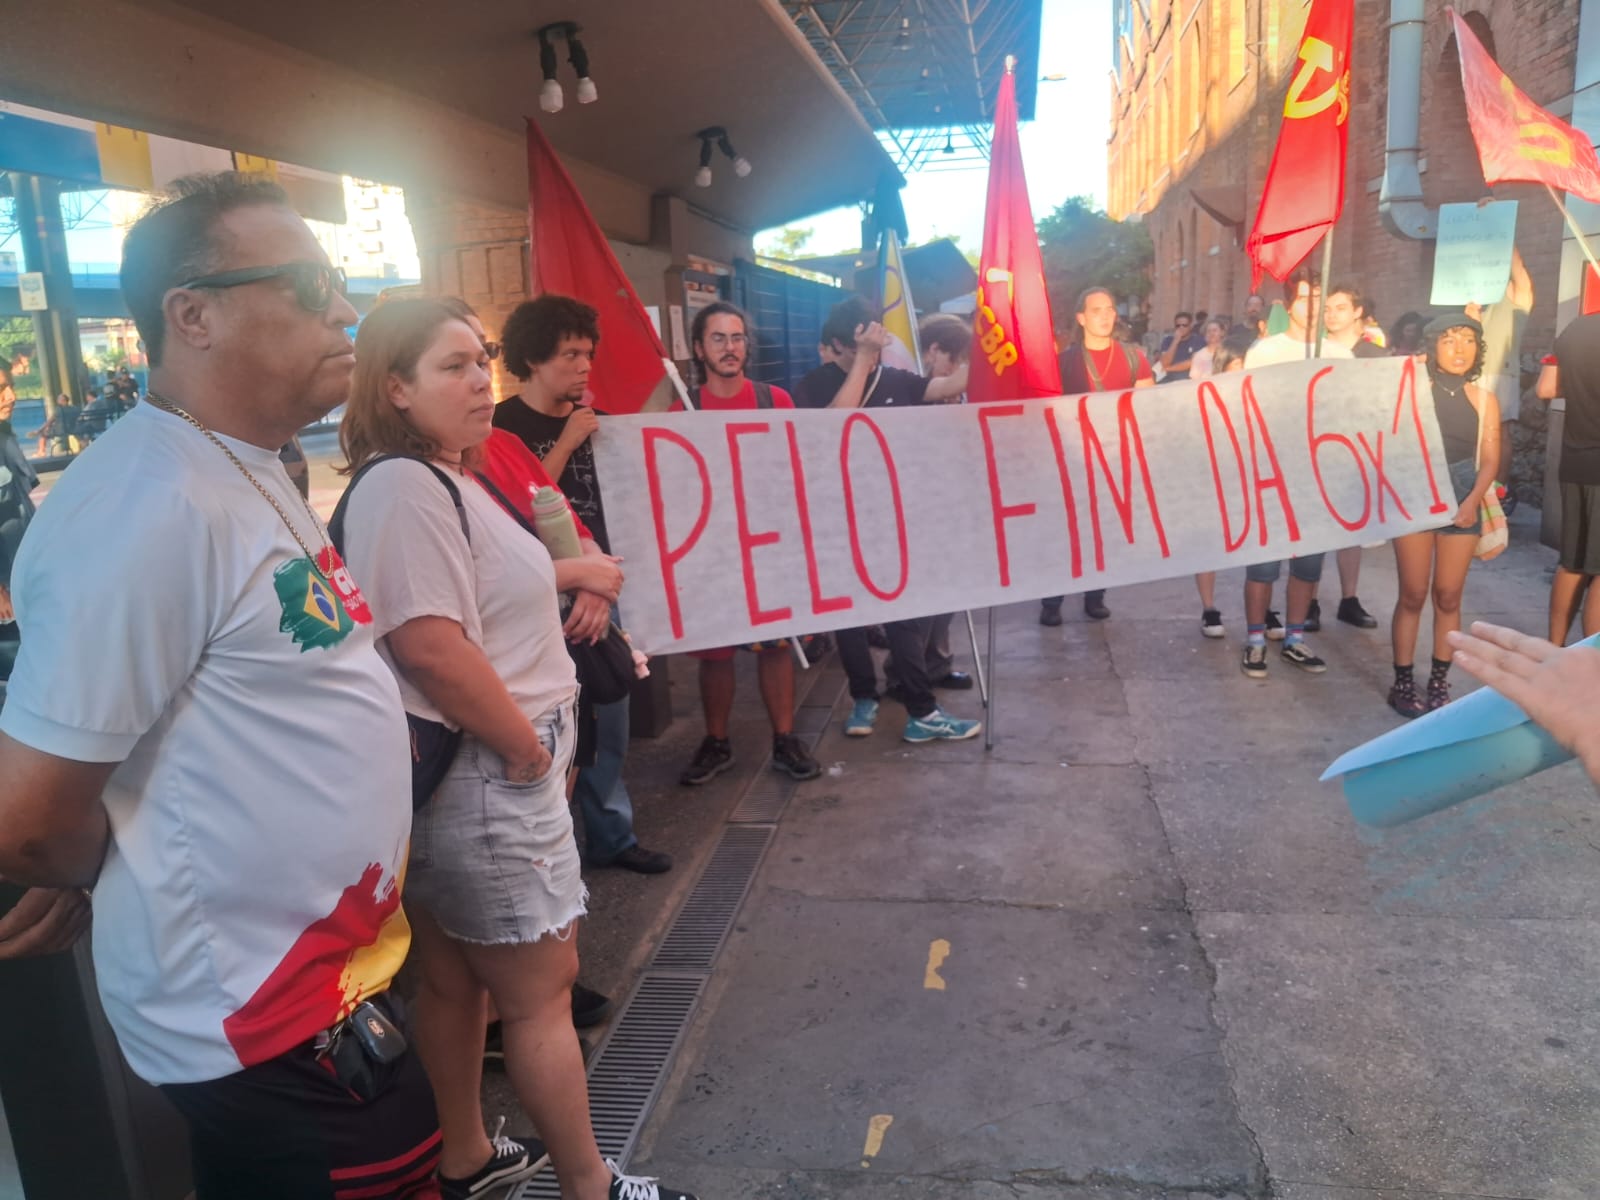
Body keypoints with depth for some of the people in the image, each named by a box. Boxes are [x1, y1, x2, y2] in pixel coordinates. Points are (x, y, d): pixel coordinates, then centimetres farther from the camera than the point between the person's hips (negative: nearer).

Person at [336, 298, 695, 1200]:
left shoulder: (444, 478, 13)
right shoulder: (403, 486, -20)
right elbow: (431, 644, -28)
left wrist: (561, 574, 24)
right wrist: (528, 747, -19)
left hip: (479, 772, 10)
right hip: (478, 778, -10)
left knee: (455, 980, 21)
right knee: (542, 988, 5)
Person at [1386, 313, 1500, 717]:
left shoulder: (1483, 399, 4)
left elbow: (1489, 460, 3)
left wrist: (1472, 502, -10)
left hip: (1461, 501, 2)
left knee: (1448, 596, 5)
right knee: (1413, 595, 0)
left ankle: (1439, 683, 15)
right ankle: (1403, 683, 9)